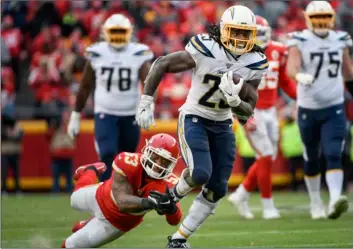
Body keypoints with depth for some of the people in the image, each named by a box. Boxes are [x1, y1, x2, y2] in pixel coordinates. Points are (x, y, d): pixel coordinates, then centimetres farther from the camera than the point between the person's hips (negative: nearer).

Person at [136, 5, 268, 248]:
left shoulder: (255, 63, -8)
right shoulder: (205, 50, -21)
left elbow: (247, 113, -5)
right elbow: (162, 64, -12)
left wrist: (235, 100, -27)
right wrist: (146, 102, -15)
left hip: (222, 125, 5)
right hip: (194, 119, -5)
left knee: (217, 189, 2)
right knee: (200, 174, -26)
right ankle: (174, 194, 9)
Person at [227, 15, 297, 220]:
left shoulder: (277, 52, 2)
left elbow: (285, 82, 15)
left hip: (270, 111, 6)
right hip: (251, 112, -6)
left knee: (269, 158, 9)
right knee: (266, 157, -9)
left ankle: (241, 195, 25)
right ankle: (268, 206, 3)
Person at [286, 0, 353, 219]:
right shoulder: (300, 41, -8)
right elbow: (292, 67, -24)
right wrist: (300, 76, -44)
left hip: (335, 109, 1)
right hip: (308, 109, -1)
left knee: (334, 156, -15)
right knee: (312, 159, 12)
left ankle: (335, 201, -28)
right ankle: (316, 203, 28)